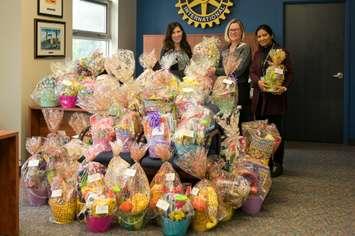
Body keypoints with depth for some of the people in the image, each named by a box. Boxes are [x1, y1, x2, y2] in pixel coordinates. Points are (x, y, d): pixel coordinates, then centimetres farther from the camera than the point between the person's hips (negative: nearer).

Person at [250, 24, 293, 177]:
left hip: (275, 97, -5)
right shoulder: (258, 54, 18)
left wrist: (284, 87, -22)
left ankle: (277, 164, 5)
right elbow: (252, 72, 8)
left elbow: (289, 73, -4)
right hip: (259, 97, 6)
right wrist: (259, 82, -13)